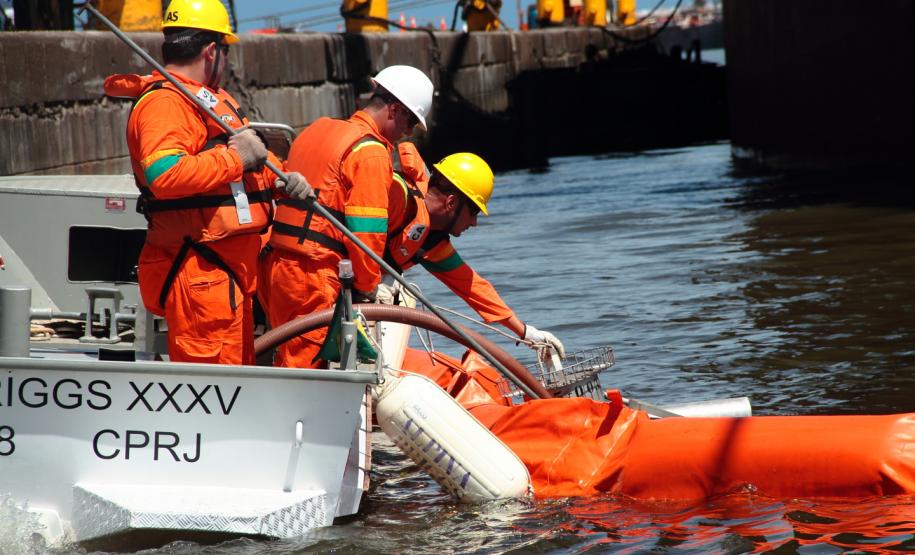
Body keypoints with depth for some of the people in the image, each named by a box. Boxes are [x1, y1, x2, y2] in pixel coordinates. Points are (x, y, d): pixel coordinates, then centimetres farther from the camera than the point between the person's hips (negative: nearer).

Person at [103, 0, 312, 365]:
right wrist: (235, 159, -22)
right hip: (199, 273, -11)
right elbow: (164, 175, -30)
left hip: (230, 266, 11)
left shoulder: (211, 98, 20)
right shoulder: (164, 102, -14)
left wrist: (282, 179, 9)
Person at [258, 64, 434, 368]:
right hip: (314, 276, -9)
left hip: (276, 262, 9)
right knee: (302, 364, -7)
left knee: (289, 359, 12)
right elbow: (367, 231, -15)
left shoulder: (318, 129, 19)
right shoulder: (371, 153, -9)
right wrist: (366, 288, -3)